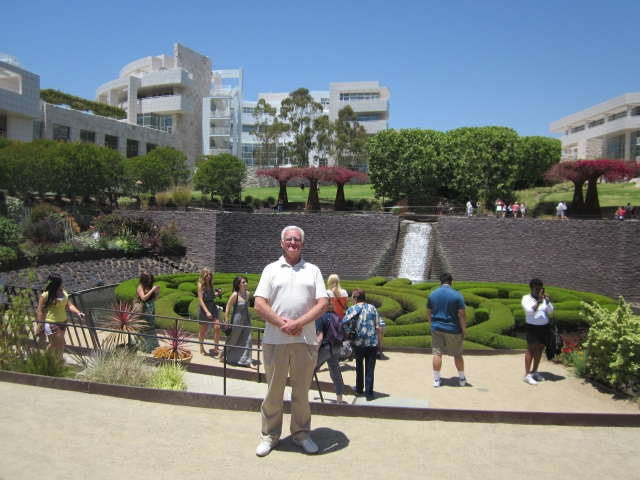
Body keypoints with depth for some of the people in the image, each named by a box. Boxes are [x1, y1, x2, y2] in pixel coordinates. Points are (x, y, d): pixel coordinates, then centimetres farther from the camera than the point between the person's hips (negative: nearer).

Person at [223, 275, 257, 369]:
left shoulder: (247, 293, 2)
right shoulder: (235, 294, -17)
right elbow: (227, 308, -13)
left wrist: (248, 318, 16)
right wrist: (226, 321, -12)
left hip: (246, 319, 5)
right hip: (237, 320, -5)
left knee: (247, 340, 3)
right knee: (233, 340, 11)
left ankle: (248, 362, 8)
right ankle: (223, 355, 36)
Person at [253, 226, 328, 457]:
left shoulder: (313, 270, 9)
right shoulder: (271, 269, 7)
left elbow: (323, 304, 0)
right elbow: (259, 304, -2)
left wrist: (298, 323, -12)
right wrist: (281, 323, -13)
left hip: (306, 340, 1)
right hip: (275, 340, -1)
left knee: (302, 389, 10)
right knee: (274, 389, 8)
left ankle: (301, 433, 26)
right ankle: (270, 435, 23)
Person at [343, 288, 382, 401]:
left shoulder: (351, 309, -3)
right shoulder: (372, 308, 0)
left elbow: (344, 325, -5)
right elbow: (377, 327, -2)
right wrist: (380, 340, 8)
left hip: (358, 342, 0)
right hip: (372, 342, 0)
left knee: (359, 366, 19)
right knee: (370, 368, 6)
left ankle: (359, 389, 32)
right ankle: (369, 394, 7)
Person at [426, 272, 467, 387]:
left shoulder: (432, 294, 2)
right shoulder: (457, 295, -9)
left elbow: (428, 313, 9)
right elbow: (462, 314, -9)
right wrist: (464, 330, 0)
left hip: (436, 328, 2)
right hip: (453, 329, -2)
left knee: (437, 353, 6)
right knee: (457, 354, 13)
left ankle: (436, 380, 9)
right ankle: (462, 379, 26)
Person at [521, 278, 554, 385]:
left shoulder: (544, 297, 6)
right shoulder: (526, 298, -6)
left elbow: (550, 311, 0)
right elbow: (530, 311, -19)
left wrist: (548, 301, -15)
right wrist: (539, 301, -25)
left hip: (545, 327, 5)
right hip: (533, 328, -5)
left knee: (540, 349, 10)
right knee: (531, 350, -5)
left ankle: (534, 372, 23)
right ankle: (527, 375, -3)